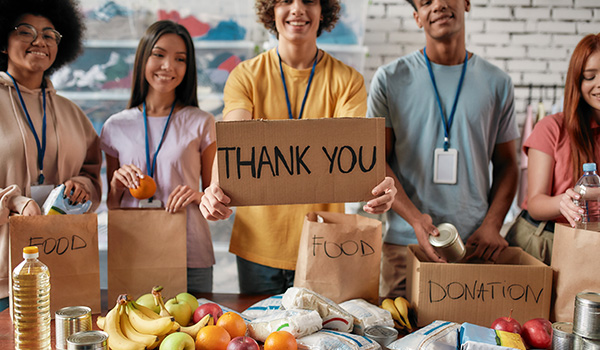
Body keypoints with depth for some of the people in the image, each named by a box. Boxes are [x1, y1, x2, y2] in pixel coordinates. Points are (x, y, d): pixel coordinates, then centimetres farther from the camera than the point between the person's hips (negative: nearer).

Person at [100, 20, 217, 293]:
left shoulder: (201, 123, 2)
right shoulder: (116, 127, 6)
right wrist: (117, 183, -6)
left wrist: (198, 196, -15)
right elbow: (112, 206, 14)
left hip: (191, 257, -1)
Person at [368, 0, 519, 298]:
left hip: (476, 246, 2)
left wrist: (492, 225, -3)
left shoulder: (496, 83, 9)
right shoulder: (390, 79, 2)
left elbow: (506, 164, 12)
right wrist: (415, 218, -16)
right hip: (405, 241, -1)